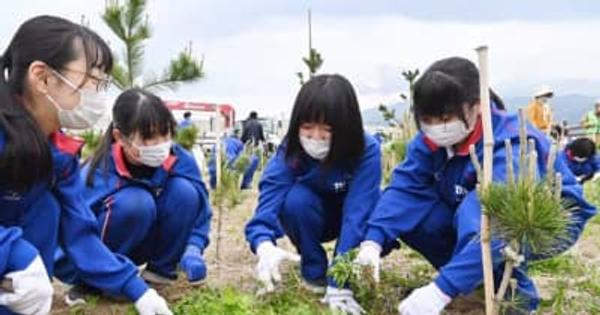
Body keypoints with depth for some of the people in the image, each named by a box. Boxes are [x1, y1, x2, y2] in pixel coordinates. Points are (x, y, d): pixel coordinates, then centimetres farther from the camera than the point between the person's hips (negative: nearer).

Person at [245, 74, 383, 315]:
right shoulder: (290, 152, -26)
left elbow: (357, 214, -39)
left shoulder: (366, 151, -31)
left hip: (352, 218, -1)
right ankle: (315, 271, -8)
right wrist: (265, 247, -60)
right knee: (296, 198, -33)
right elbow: (267, 206, -36)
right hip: (312, 219, 1)